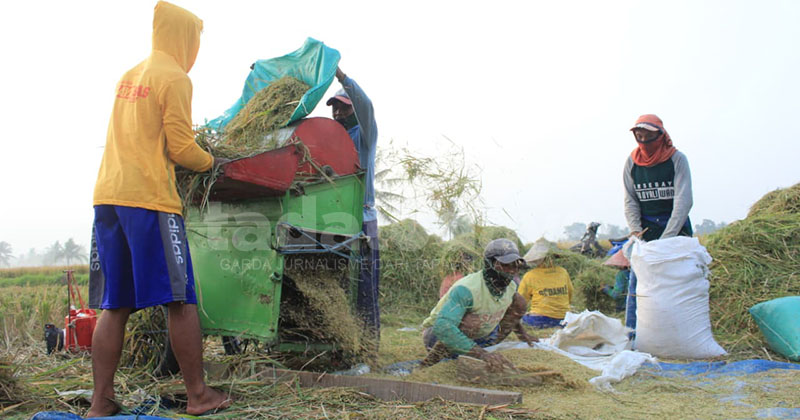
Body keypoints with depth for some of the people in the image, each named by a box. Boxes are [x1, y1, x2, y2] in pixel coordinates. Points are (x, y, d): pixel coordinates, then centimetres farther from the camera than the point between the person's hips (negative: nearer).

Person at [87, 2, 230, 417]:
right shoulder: (174, 78, -4)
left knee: (114, 305, 9)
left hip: (107, 195, 8)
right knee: (181, 301, -2)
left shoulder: (130, 75, 20)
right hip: (149, 197, -8)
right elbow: (181, 148, -8)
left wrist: (193, 146, 22)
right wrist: (210, 161, 11)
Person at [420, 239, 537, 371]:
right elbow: (442, 327, -47)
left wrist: (521, 333, 23)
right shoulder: (466, 289, -35)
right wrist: (482, 354, -52)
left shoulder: (511, 287, -9)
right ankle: (431, 360, -13)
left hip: (477, 336, 8)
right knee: (472, 322, -40)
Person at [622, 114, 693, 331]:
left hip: (676, 228, -2)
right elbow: (630, 201, 5)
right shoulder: (632, 162, 2)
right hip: (645, 230, 2)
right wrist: (636, 231, -11)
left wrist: (665, 239, -22)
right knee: (636, 283, -3)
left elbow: (683, 201, -14)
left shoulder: (677, 159, -8)